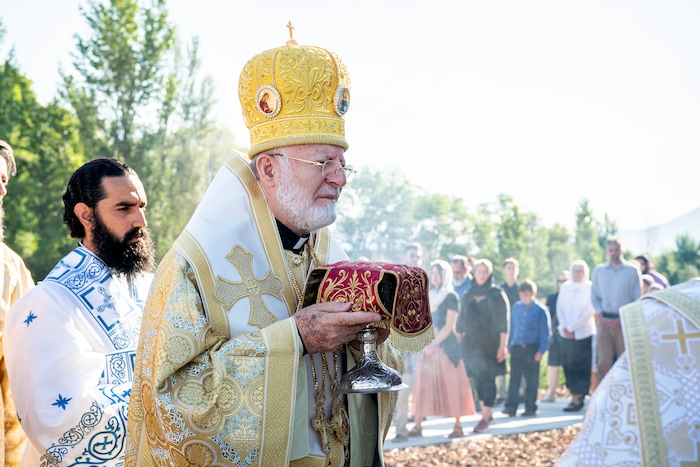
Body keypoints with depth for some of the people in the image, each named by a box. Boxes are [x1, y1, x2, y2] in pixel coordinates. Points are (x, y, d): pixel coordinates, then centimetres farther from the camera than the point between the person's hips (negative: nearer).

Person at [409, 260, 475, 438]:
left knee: (450, 384, -4)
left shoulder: (450, 297, -3)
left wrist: (434, 344, -14)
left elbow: (449, 326, -10)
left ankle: (458, 425, 3)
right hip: (427, 345, 6)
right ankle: (418, 425, 3)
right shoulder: (428, 295, 14)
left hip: (446, 345, -6)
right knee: (423, 384, 1)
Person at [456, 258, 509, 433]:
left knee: (487, 379, -5)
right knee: (478, 379, 7)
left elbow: (503, 322, -6)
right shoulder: (467, 296, 9)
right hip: (471, 344, 4)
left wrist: (502, 346, -12)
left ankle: (485, 418, -2)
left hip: (490, 345, -4)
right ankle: (487, 412, 21)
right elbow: (461, 322, 12)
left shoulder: (497, 295, -3)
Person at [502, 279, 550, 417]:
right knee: (514, 377, 1)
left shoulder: (540, 310, -5)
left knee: (532, 379, 3)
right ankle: (511, 406, 1)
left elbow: (545, 332, -5)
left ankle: (530, 407, 11)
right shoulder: (516, 307, 8)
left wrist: (541, 350, -11)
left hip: (532, 349, -3)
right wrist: (509, 346, 12)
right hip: (516, 348, 4)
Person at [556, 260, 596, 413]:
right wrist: (564, 327, -6)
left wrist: (571, 327, -11)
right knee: (568, 365, 2)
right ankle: (573, 394, 7)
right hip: (566, 334, 4)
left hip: (584, 333, -4)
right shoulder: (565, 287, 10)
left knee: (581, 367, -5)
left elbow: (589, 312, -10)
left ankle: (578, 398, -4)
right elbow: (560, 308, 8)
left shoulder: (590, 288, -3)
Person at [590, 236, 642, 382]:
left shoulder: (632, 271, 0)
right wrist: (602, 317, -2)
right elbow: (594, 297, 12)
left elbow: (638, 300, 0)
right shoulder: (599, 270, 9)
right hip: (604, 321, 2)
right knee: (603, 362, -3)